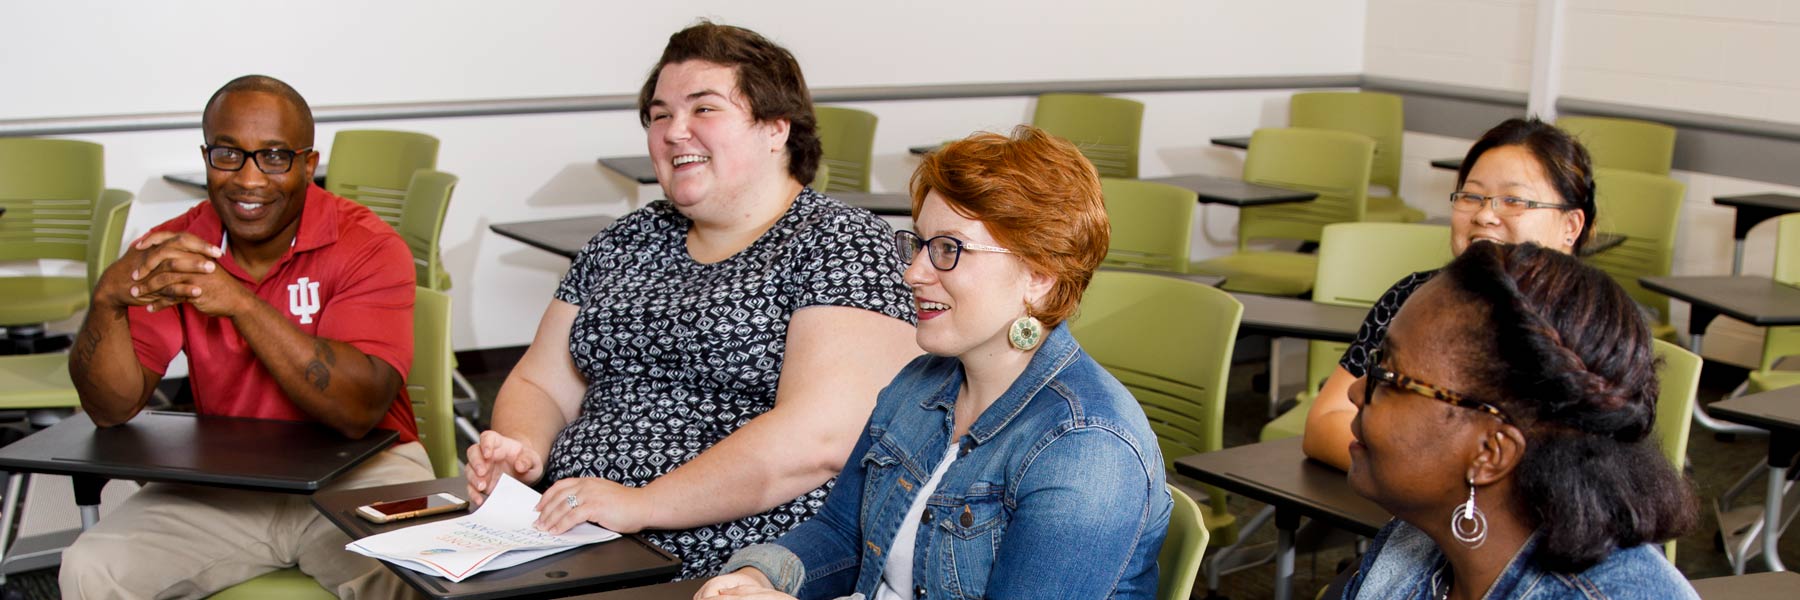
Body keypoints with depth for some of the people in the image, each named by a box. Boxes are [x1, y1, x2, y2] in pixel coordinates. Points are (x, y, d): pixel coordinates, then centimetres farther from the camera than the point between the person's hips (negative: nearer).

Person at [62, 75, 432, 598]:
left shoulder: (368, 248, -13)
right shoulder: (175, 252, -1)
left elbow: (359, 411, -25)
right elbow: (112, 408, -5)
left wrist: (240, 302, -32)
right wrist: (108, 300, -25)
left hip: (356, 476, -4)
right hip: (224, 483, 4)